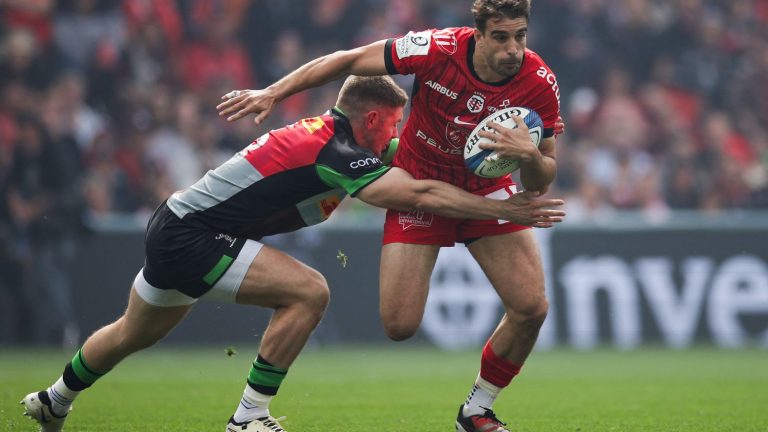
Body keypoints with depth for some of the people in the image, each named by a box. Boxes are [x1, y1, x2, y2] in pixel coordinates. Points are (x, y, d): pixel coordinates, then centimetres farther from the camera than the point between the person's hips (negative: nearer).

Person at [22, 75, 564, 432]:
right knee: (308, 292, -18)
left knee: (133, 334, 30)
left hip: (174, 228, 10)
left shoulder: (322, 133, 5)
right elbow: (421, 194, -28)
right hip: (189, 239, -10)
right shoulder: (335, 153, -23)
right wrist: (507, 209, -24)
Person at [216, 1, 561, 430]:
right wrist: (273, 93, -13)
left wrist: (530, 156, -37)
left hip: (487, 189, 2)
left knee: (531, 307, -11)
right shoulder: (438, 49, -28)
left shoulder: (540, 84, -22)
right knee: (400, 324, -12)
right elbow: (350, 60, -13)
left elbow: (541, 184, -14)